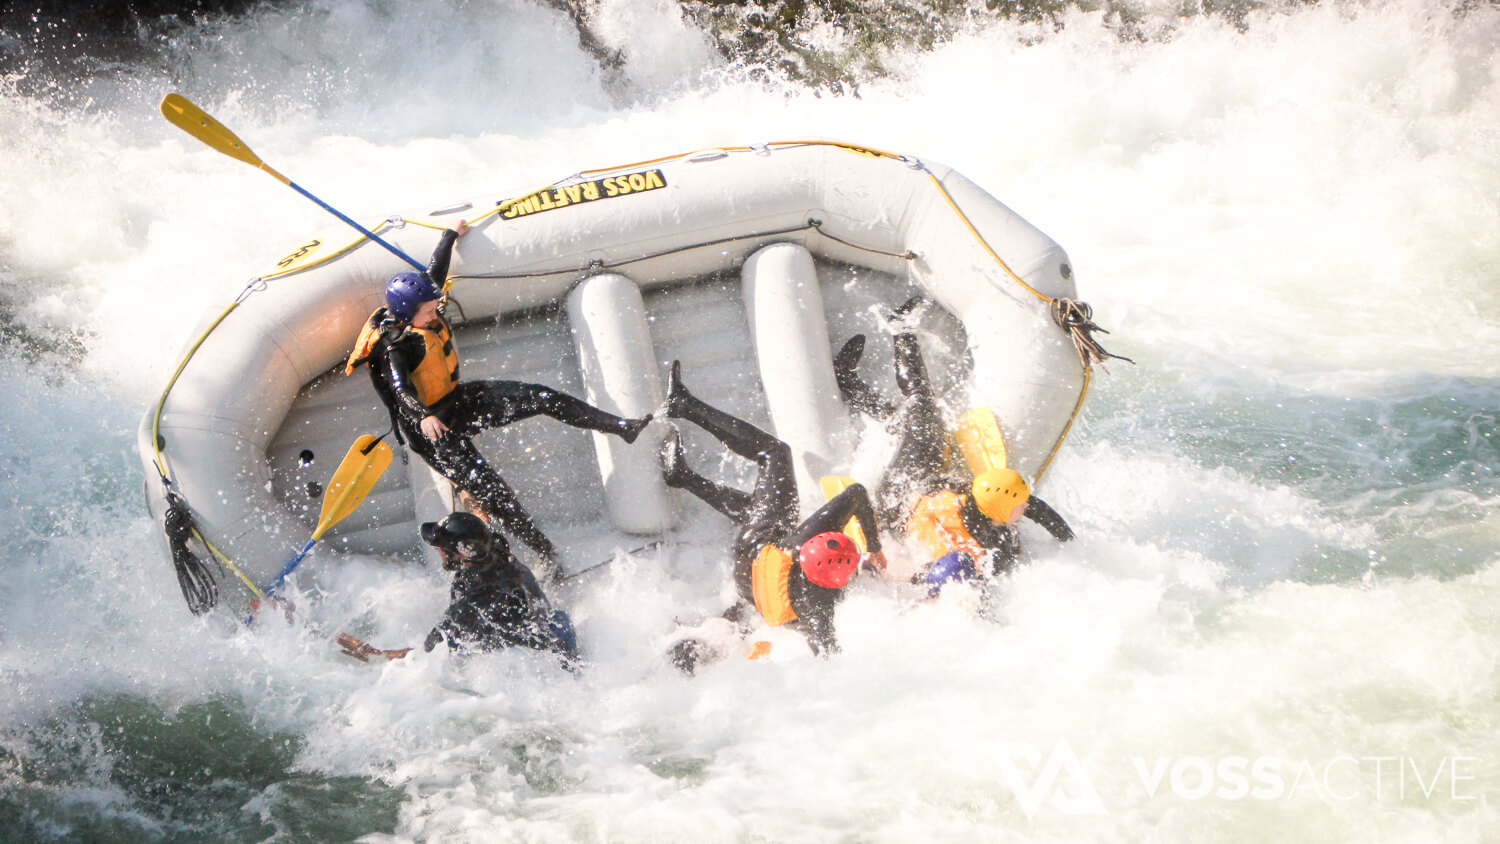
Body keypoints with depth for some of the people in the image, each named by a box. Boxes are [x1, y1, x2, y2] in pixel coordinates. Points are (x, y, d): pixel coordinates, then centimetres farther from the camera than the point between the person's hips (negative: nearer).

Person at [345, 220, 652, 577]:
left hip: (456, 400, 8)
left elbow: (435, 273, 16)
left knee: (541, 397, -2)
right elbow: (400, 387, -41)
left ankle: (621, 426, 5)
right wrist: (422, 416, -60)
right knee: (488, 489, -17)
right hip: (428, 427, -8)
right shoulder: (394, 346, -26)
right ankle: (546, 554, -16)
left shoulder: (427, 313, -3)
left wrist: (450, 235, 31)